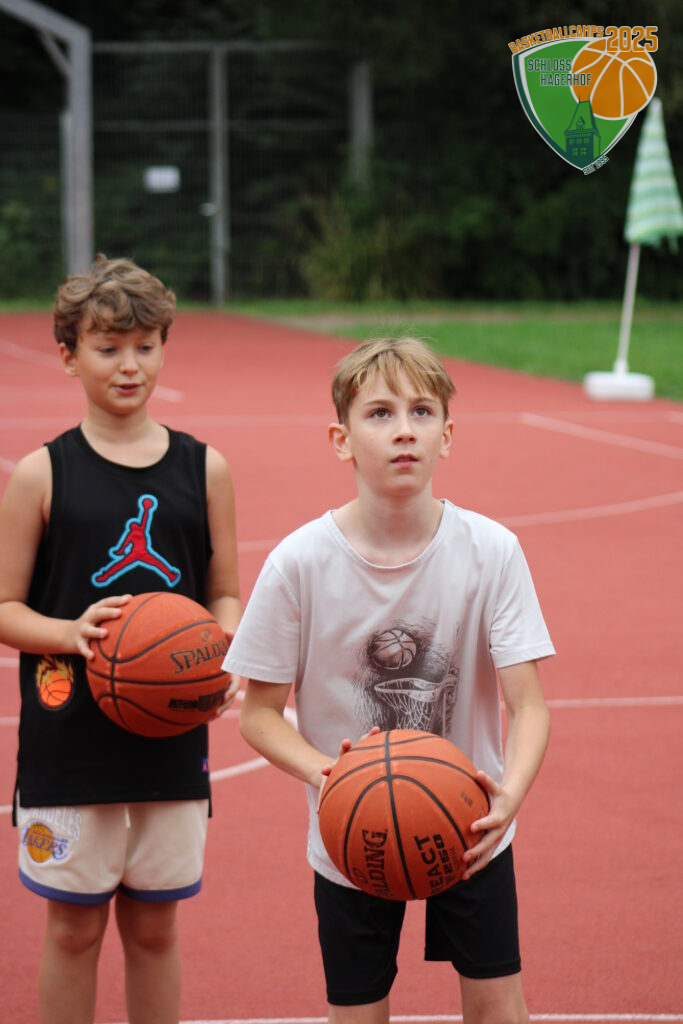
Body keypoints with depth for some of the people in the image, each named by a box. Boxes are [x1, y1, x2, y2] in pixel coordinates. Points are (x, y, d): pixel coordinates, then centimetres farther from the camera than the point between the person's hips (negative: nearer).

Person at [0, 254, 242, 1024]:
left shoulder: (204, 469, 4)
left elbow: (225, 596, 10)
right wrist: (73, 633, -21)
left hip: (172, 730, 2)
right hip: (69, 736, -2)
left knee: (154, 925, 12)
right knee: (74, 925, 6)